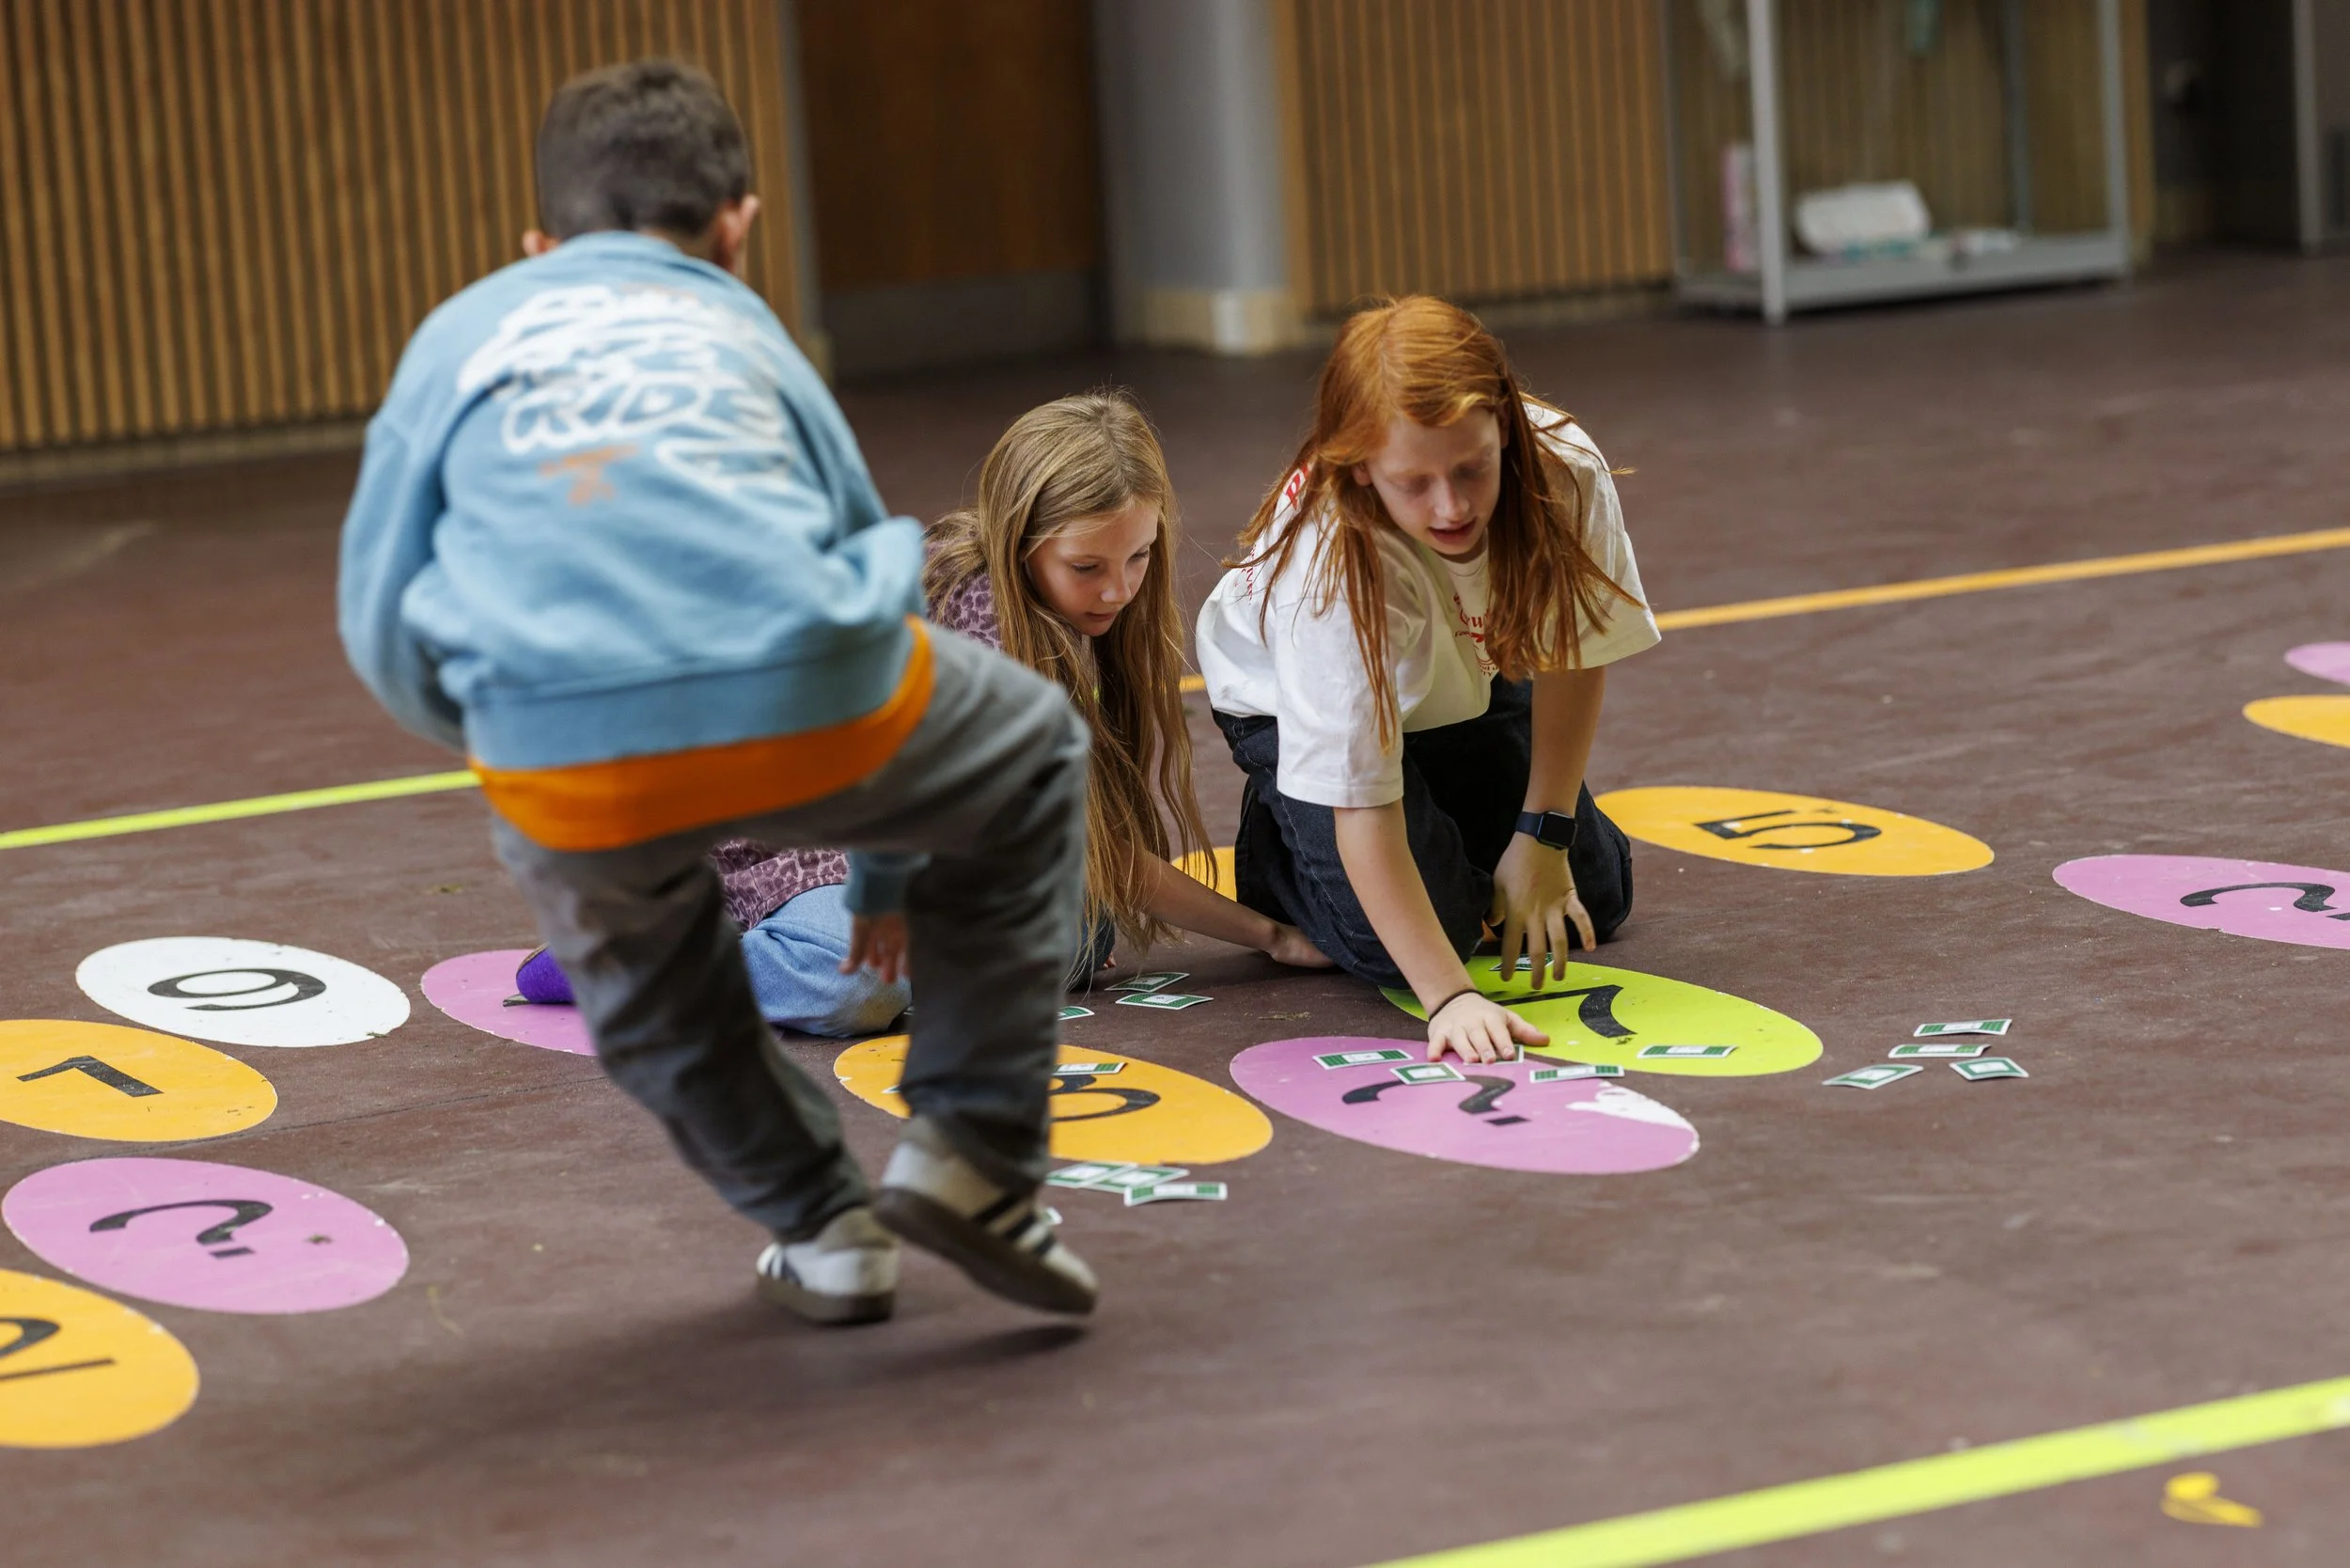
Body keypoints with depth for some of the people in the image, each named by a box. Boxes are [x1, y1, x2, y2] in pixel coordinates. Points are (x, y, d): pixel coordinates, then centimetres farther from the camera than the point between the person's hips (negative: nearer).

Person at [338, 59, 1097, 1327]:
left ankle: (820, 1232, 31)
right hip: (813, 701, 0)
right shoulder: (746, 333, 31)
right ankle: (971, 1155, 24)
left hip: (568, 756, 0)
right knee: (1035, 764, 31)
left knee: (629, 953, 35)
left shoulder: (463, 334, 27)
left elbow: (380, 622, 22)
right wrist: (885, 877, 56)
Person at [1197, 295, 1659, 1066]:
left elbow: (1574, 656, -13)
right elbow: (1362, 807, -40)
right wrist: (1451, 997, -45)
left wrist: (1543, 834, -12)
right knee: (1397, 939, -20)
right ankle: (1277, 847, 11)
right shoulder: (1332, 566, -43)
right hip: (1293, 704, -4)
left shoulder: (1567, 474, -34)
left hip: (1465, 685, 4)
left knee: (1590, 900, 0)